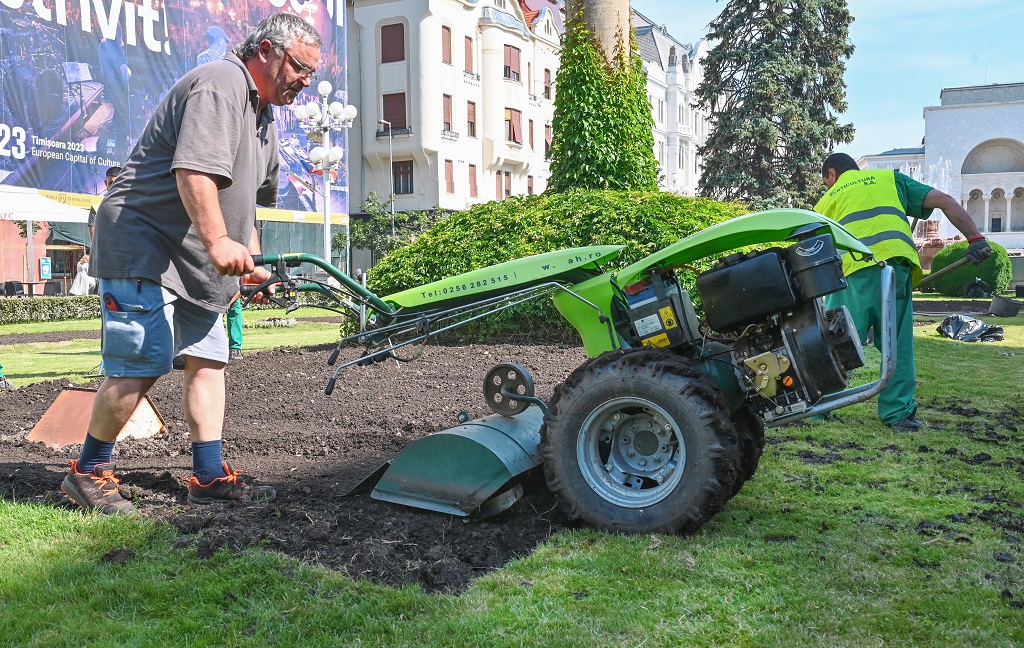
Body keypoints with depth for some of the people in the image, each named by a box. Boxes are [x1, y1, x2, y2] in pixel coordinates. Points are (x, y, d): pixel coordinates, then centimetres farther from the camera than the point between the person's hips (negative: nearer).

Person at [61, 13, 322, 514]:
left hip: (198, 263, 10)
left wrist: (251, 261, 22)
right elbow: (194, 171, -29)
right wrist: (217, 241, -37)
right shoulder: (221, 84, -14)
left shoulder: (263, 116, 20)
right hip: (144, 247, -10)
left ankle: (209, 477, 8)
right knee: (141, 365, -11)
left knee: (208, 360, 4)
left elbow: (243, 197, 29)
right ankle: (88, 472, 5)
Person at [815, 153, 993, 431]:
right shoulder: (890, 178, 28)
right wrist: (975, 238, 13)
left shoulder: (827, 200, 28)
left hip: (851, 268, 0)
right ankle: (898, 413, 13)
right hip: (895, 261, 1)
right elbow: (945, 201, 17)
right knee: (898, 343, 10)